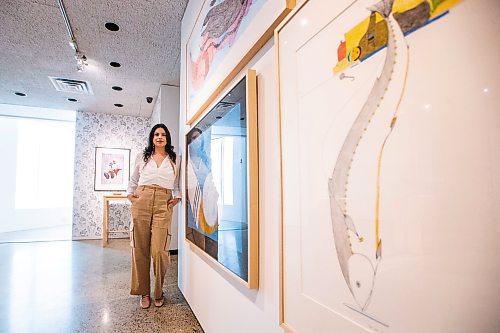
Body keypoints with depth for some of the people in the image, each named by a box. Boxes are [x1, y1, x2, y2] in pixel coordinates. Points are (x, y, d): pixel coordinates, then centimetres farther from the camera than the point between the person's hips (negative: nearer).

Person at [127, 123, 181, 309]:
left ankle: (159, 293, 13)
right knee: (140, 249, 2)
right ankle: (143, 292, 18)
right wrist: (129, 194, 8)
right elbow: (133, 180, 23)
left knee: (159, 250, -8)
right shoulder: (142, 157, 15)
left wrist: (177, 198, 5)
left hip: (163, 205, -1)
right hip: (141, 201, 1)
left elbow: (177, 184, 20)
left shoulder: (175, 160, 14)